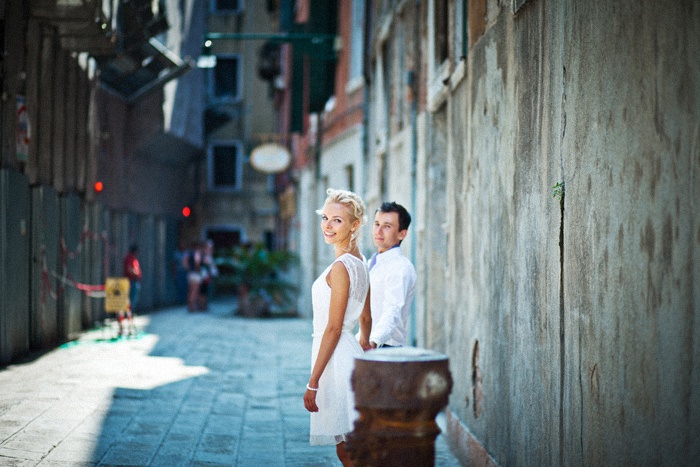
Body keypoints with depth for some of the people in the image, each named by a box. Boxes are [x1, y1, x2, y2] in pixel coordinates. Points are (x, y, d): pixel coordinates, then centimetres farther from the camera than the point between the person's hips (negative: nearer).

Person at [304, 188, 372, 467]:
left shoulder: (340, 267, -16)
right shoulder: (360, 264, 12)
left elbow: (333, 328, -18)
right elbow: (366, 319, 20)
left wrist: (313, 382, -17)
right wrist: (364, 346, 32)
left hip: (336, 359, -10)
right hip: (351, 356, 10)